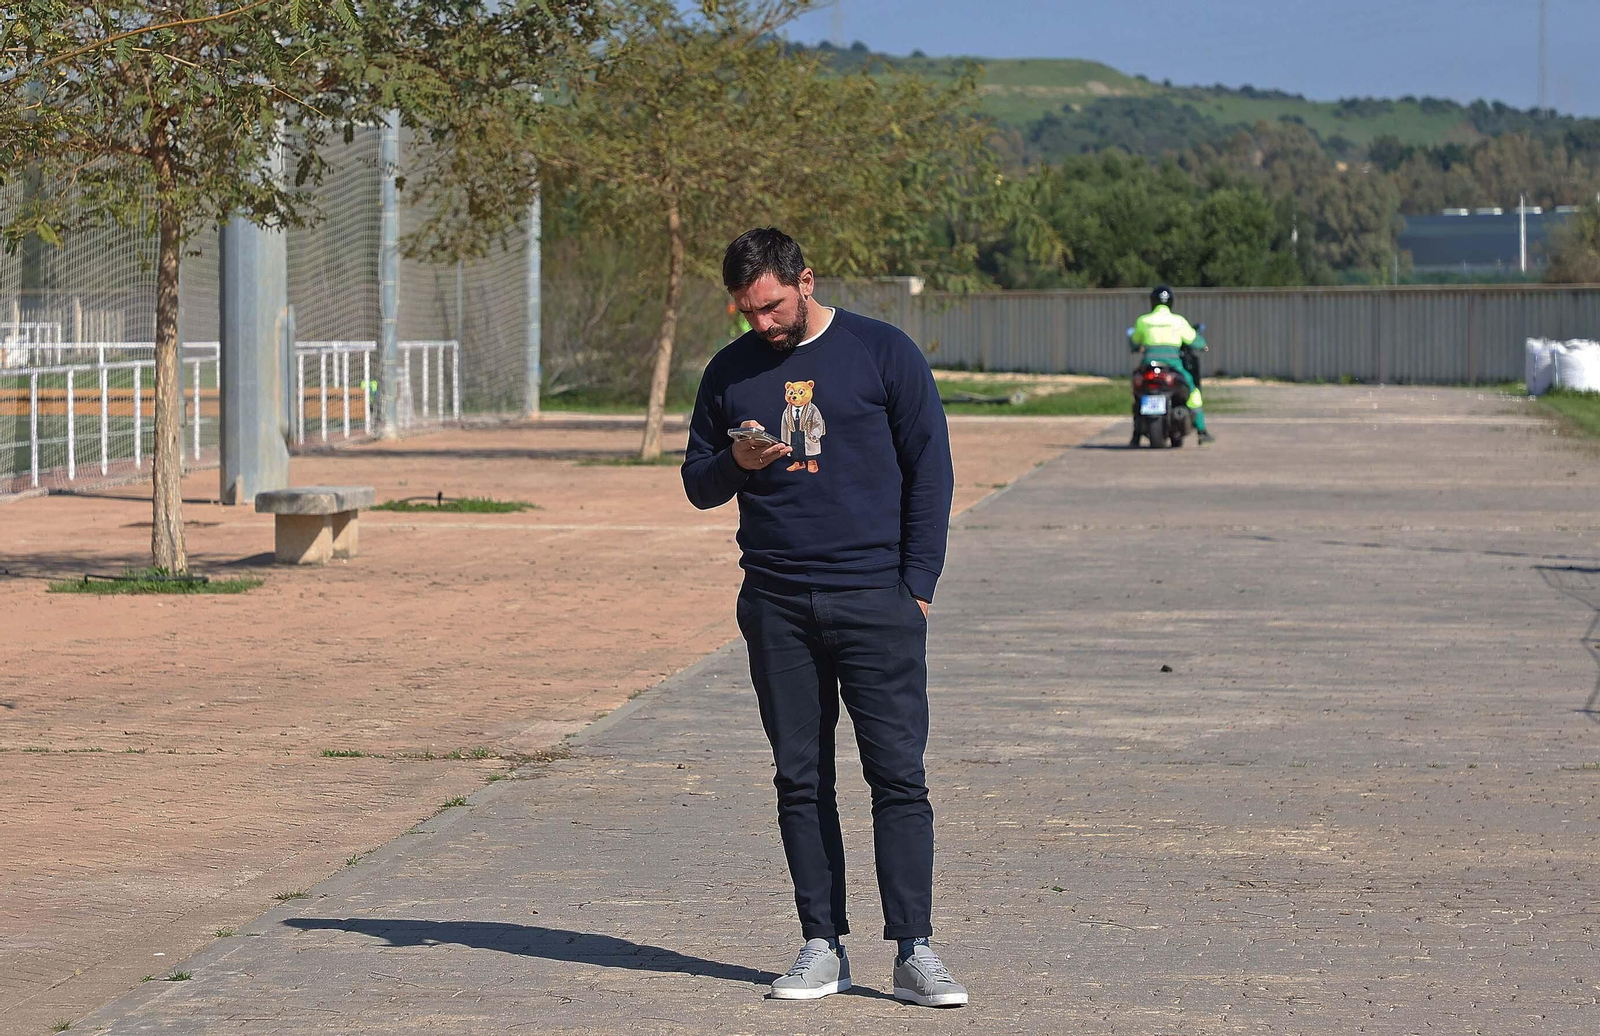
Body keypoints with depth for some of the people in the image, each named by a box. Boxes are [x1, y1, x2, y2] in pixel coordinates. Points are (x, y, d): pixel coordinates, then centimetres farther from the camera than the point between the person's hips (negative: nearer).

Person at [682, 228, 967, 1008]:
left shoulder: (884, 354, 1)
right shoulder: (731, 372, 10)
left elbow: (929, 470, 1)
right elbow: (698, 484, 16)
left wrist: (917, 585, -6)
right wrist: (734, 464, -8)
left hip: (875, 600, -3)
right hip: (776, 606, 3)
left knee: (898, 774, -6)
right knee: (800, 780, 5)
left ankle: (914, 952, -5)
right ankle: (822, 948, 10)